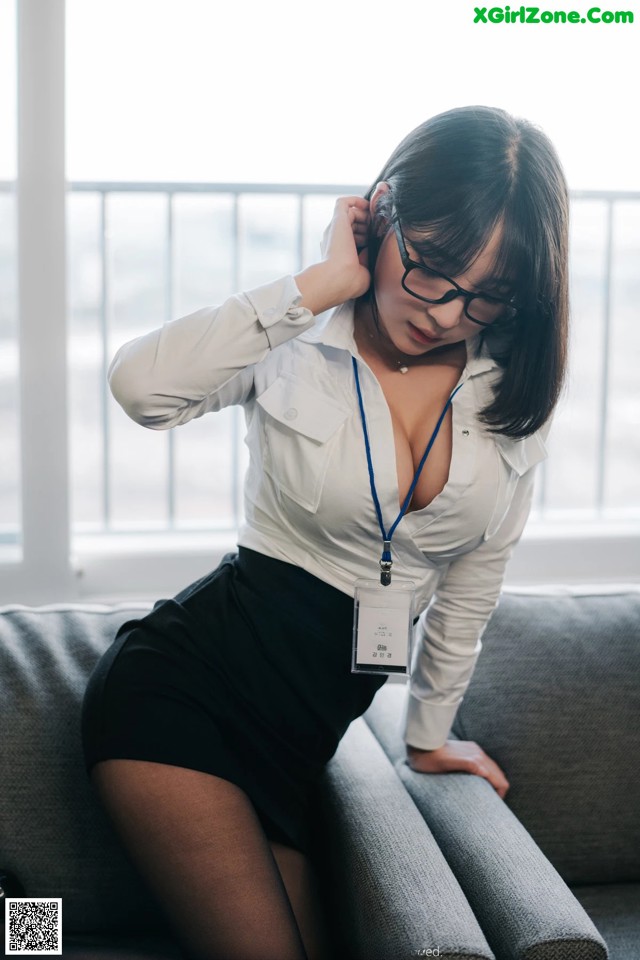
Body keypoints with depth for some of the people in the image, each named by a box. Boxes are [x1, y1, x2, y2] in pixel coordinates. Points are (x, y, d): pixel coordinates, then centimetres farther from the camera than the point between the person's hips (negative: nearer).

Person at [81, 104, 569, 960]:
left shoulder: (515, 390, 2)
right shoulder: (295, 342, -10)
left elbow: (477, 569, 14)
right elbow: (142, 384, -31)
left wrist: (429, 730, 22)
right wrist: (323, 282, -23)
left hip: (306, 729, 5)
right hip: (183, 686, -5)